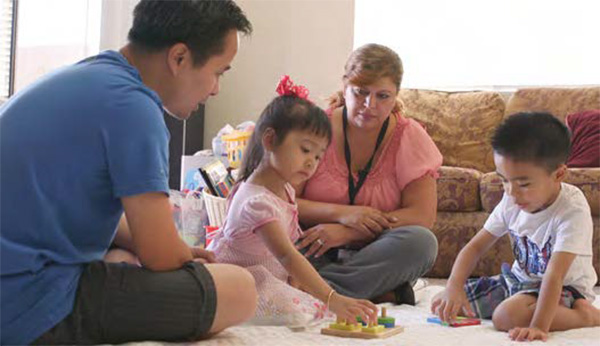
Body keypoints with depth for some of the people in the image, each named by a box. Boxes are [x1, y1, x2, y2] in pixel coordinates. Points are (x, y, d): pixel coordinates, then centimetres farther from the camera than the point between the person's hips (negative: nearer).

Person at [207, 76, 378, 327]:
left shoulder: (284, 189, 4)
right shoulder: (258, 201, -30)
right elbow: (287, 257, -41)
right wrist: (332, 299, -49)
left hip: (272, 272, 10)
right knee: (299, 312, -32)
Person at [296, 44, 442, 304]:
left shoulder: (409, 136, -1)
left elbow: (423, 215, -12)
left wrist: (347, 232, -21)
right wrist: (341, 213, -23)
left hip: (374, 253, 1)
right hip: (317, 253, 0)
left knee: (421, 242, -31)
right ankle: (381, 293, -27)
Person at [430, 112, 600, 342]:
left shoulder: (572, 211, -26)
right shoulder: (512, 202, -7)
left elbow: (555, 275, -35)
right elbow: (475, 247, -5)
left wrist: (538, 327, -45)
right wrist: (454, 287, -21)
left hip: (565, 288, -8)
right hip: (520, 278, 8)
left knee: (507, 316, -36)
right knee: (444, 303, -1)